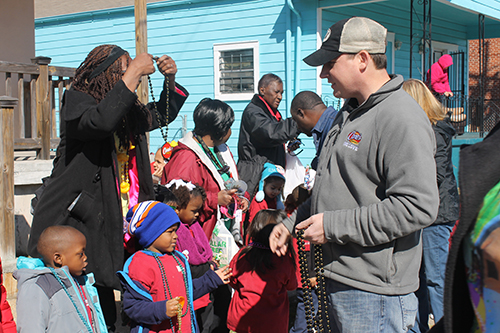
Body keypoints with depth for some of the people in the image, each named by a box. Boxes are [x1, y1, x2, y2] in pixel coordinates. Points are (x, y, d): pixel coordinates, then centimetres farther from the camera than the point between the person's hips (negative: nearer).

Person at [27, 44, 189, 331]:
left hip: (113, 218, 7)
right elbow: (100, 121, -30)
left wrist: (171, 80, 14)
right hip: (77, 218, -7)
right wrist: (133, 75, -24)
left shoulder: (129, 109, 14)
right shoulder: (77, 99, -7)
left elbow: (163, 115, 31)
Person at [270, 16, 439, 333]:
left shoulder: (402, 119, -17)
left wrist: (333, 226, -21)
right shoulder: (349, 112, 15)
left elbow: (418, 206, -26)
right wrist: (292, 223, 16)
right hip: (336, 279, 9)